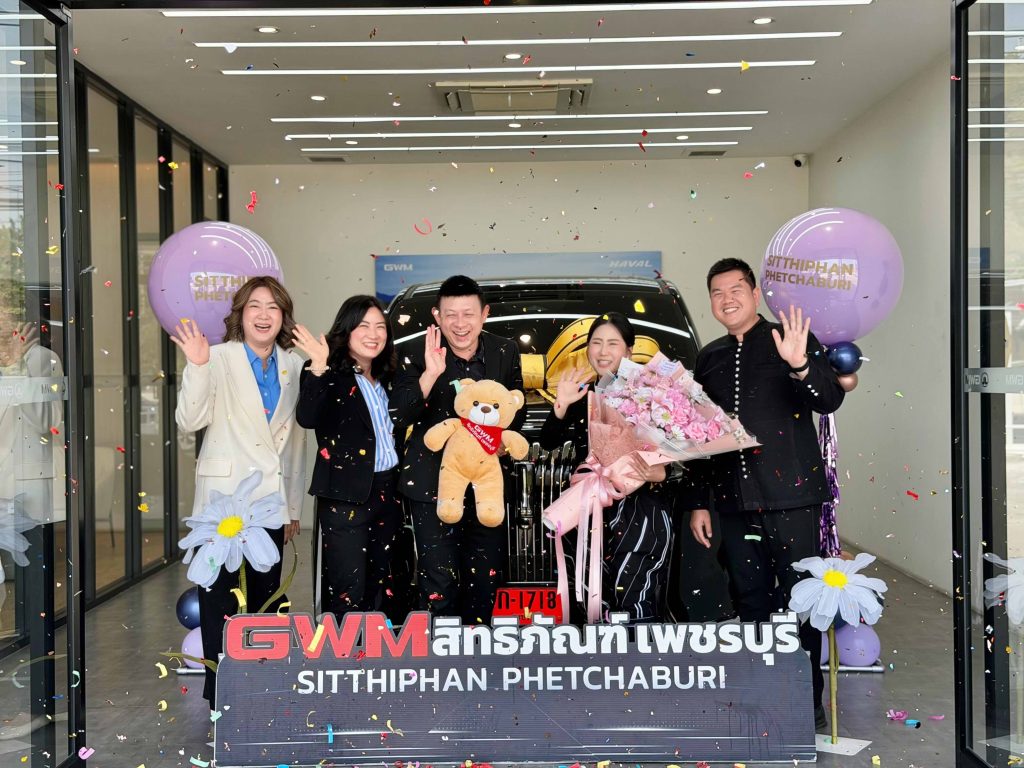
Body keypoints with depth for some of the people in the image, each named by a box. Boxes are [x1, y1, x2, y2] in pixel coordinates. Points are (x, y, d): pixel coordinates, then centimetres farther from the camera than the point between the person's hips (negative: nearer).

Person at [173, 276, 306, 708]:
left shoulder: (293, 366, 8)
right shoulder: (218, 358, -5)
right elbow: (190, 421, -15)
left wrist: (294, 506, 13)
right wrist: (197, 367, -26)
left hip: (271, 501, 4)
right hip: (225, 498, -4)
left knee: (266, 598, 9)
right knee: (221, 599, 0)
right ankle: (221, 695, 13)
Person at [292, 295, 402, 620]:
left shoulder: (386, 377, 14)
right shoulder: (328, 374, -7)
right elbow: (307, 418, -23)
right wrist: (318, 370, -36)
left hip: (386, 491, 7)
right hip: (346, 495, -7)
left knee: (378, 588, 14)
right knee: (348, 592, -8)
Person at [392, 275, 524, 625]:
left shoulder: (506, 352, -1)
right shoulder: (418, 357, -10)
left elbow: (517, 413, 10)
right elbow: (404, 414, -23)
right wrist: (430, 374, -37)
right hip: (433, 481, -3)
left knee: (486, 579, 15)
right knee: (439, 584, -3)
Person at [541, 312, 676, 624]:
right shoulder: (582, 395, 11)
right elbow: (547, 442, 3)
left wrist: (660, 473, -23)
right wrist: (561, 405, -12)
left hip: (643, 509, -5)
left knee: (635, 603, -12)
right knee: (597, 605, 9)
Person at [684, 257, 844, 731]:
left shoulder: (791, 340, -1)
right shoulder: (709, 358, 14)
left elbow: (829, 401, -14)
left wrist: (800, 365, -33)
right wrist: (699, 502, 14)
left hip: (791, 498, -5)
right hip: (735, 503, 5)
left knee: (800, 601, 0)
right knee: (751, 602, 11)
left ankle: (808, 702, 13)